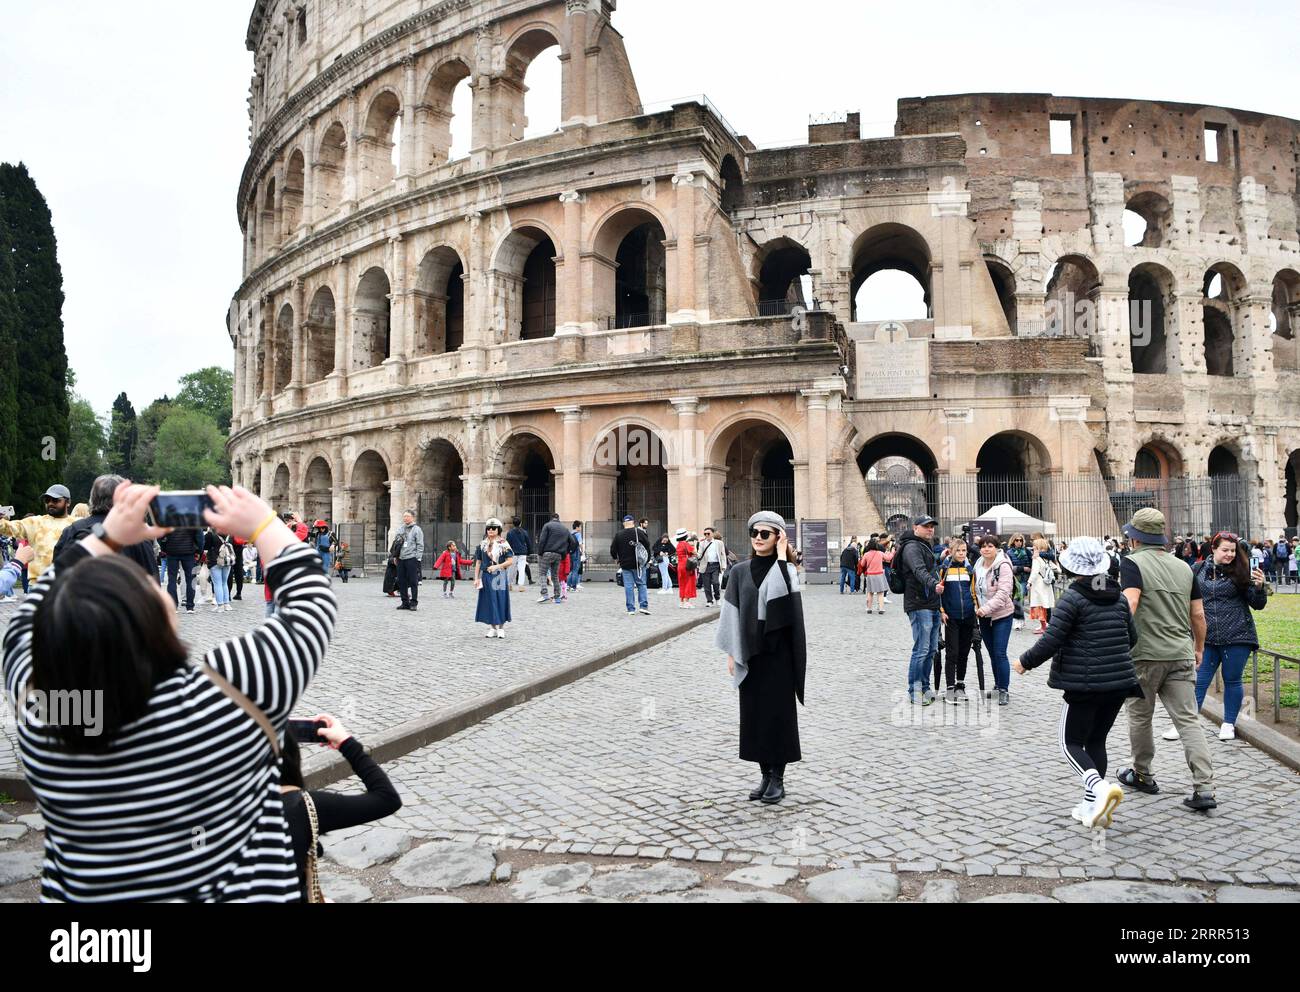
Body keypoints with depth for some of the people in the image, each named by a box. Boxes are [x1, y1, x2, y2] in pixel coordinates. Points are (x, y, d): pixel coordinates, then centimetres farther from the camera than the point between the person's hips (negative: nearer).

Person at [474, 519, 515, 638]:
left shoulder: (504, 544, -2)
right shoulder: (482, 545, 9)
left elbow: (510, 561, -6)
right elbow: (478, 562, 11)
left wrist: (496, 566, -16)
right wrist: (476, 578, 4)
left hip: (500, 577, -3)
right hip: (486, 577, 3)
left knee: (501, 601, -2)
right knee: (488, 602, 5)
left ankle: (501, 628, 8)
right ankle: (492, 628, 16)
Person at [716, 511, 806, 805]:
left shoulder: (785, 568, -3)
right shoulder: (740, 572, 6)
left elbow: (785, 593, -27)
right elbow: (732, 613, 7)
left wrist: (781, 555, -20)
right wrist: (731, 653, 3)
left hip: (778, 652, -3)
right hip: (749, 653, 4)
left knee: (777, 712, -1)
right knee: (754, 713, 7)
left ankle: (778, 778, 9)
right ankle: (766, 774, 18)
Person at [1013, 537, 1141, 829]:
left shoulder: (1072, 597, -12)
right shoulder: (1118, 597, 7)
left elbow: (1051, 640, -16)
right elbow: (1132, 638, 16)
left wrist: (1026, 662, -1)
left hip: (1084, 683, -6)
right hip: (1119, 682, 6)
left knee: (1071, 742, 4)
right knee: (1096, 740, 17)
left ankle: (1100, 786, -20)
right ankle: (1093, 806, 17)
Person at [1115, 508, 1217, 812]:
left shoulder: (1133, 563, -7)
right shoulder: (1184, 567, 11)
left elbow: (1129, 605, -21)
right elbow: (1198, 615, 13)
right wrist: (1199, 648, 26)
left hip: (1145, 655, -4)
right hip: (1181, 655, 5)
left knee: (1140, 716, 13)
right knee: (1188, 720, 2)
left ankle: (1142, 776, 27)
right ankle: (1204, 789, -6)